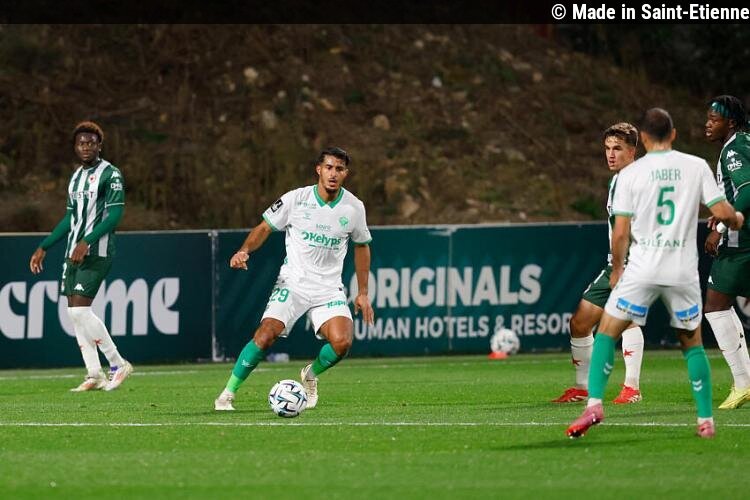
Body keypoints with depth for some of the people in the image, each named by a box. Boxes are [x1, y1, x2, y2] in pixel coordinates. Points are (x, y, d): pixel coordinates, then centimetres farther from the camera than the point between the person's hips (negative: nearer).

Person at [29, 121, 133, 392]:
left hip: (96, 253, -8)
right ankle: (94, 375, 7)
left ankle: (117, 364, -4)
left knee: (80, 310, -16)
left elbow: (115, 215, -15)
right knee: (75, 313, 3)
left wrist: (87, 242, -24)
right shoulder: (76, 176, 17)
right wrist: (43, 248, 21)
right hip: (73, 252, 8)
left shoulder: (110, 174, -7)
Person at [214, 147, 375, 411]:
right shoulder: (296, 199, -7)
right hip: (292, 282, -2)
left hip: (329, 288, 2)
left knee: (342, 342, -20)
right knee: (265, 335, -20)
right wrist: (244, 250, -17)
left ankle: (311, 375, 14)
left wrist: (363, 293, 13)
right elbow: (265, 227, 2)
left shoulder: (354, 207, 0)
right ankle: (227, 393, -4)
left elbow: (361, 246, 14)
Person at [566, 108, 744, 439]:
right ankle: (706, 420, 11)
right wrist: (736, 219, 22)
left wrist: (617, 269, 13)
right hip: (684, 272, 2)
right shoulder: (696, 167, 0)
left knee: (607, 333, 8)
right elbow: (721, 212, -2)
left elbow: (621, 232, -3)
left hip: (641, 270, -2)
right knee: (692, 342, 15)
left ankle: (594, 404, -7)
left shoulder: (630, 174, -2)